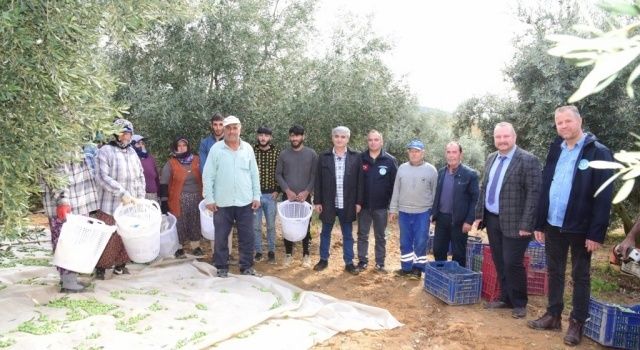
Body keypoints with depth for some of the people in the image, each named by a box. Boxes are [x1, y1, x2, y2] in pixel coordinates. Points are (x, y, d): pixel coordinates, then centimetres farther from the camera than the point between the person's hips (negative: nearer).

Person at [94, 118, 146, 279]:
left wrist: (140, 197, 8)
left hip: (130, 206, 6)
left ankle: (120, 266, 24)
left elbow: (140, 176, 17)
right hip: (110, 206, -5)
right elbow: (102, 177, -15)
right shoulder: (105, 151, -6)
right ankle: (100, 267, 15)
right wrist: (122, 193, -20)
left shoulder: (132, 152, 13)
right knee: (107, 239, -1)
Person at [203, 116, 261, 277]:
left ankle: (246, 267, 22)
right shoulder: (216, 149, -2)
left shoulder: (248, 148, 5)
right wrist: (209, 198, -6)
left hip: (245, 202, 2)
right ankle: (222, 268, 21)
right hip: (222, 202, -2)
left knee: (247, 237, 8)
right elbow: (208, 176, -2)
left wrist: (256, 196, 4)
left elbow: (254, 174, 9)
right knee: (221, 238, 7)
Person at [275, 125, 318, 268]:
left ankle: (306, 255, 15)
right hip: (288, 196, 1)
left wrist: (307, 191, -12)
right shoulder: (283, 154, 3)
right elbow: (278, 174, 2)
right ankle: (288, 253, 19)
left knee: (306, 226, 4)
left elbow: (315, 175, -2)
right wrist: (287, 190, -9)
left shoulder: (311, 154, 0)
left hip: (305, 196, -1)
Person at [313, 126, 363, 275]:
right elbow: (318, 181, 1)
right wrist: (317, 201, -3)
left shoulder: (356, 157, -1)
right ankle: (323, 260, 28)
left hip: (347, 204, 0)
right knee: (325, 233, 14)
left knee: (347, 235, 11)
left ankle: (349, 263, 21)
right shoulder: (324, 157, -1)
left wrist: (358, 202, -4)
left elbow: (359, 182, 0)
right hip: (328, 203, 1)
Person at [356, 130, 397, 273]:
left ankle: (380, 263, 21)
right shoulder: (360, 159, -1)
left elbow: (395, 184, -2)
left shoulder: (390, 160, -3)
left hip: (381, 206, -1)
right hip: (364, 205, 1)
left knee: (380, 236, 11)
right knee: (362, 235, 9)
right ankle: (362, 261, 21)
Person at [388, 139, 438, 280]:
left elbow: (435, 192, 0)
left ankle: (417, 268, 15)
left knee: (420, 242, 2)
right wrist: (393, 209, 5)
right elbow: (396, 191, 7)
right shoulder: (402, 168, 3)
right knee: (405, 242, 10)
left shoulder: (431, 170, -4)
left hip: (423, 212, -3)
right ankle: (406, 267, 21)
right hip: (404, 212, 3)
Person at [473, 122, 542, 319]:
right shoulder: (491, 159, 11)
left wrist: (526, 224, -19)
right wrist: (479, 214, 10)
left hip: (513, 222, -6)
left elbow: (534, 194, -15)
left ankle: (519, 303, 18)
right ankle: (506, 299, 28)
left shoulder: (528, 160, -11)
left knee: (512, 263, -1)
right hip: (492, 219, 7)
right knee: (499, 263, 14)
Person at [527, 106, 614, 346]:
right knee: (554, 272, 15)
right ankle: (553, 316, 28)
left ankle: (577, 323, 20)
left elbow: (604, 197, -13)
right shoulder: (555, 151, 8)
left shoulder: (598, 152, -9)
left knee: (580, 276, 9)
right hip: (553, 225, 5)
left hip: (580, 228, -5)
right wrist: (539, 223, 6)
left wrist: (597, 233, -18)